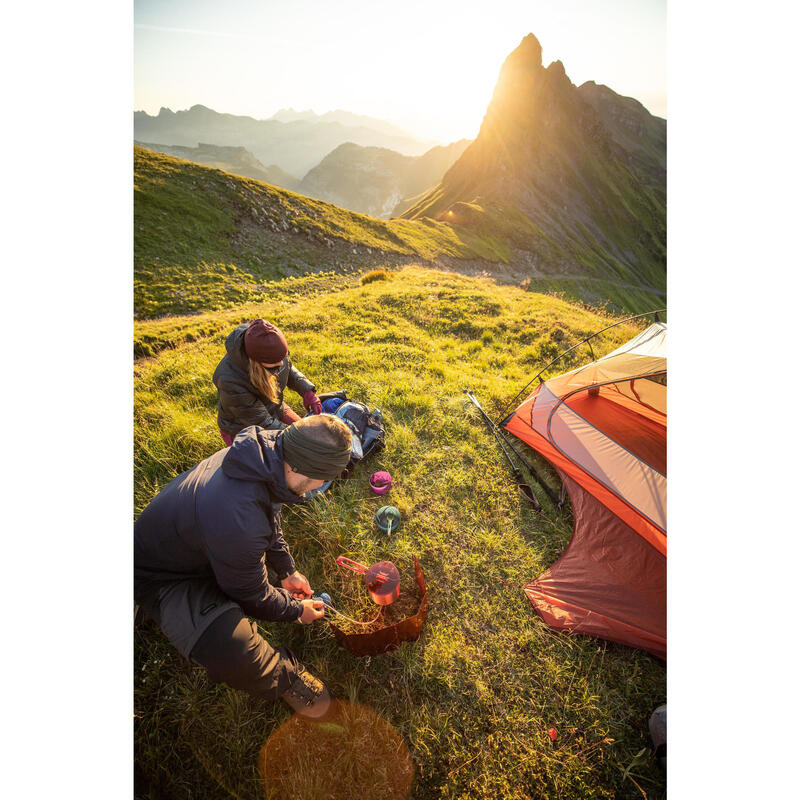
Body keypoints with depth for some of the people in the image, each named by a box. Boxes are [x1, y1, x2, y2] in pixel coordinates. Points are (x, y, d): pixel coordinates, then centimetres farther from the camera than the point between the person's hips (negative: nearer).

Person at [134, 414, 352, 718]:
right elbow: (253, 595, -21)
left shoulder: (266, 447, -20)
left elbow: (270, 516, 2)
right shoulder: (239, 521, -43)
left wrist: (287, 570, 9)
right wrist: (296, 610, -3)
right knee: (232, 652, -28)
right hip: (162, 575, -8)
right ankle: (284, 677, 4)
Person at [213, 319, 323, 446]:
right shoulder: (230, 380, -38)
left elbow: (289, 367, 0)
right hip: (243, 428, -5)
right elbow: (262, 422, -29)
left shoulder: (270, 347, -23)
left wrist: (306, 391, -15)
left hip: (275, 409, 6)